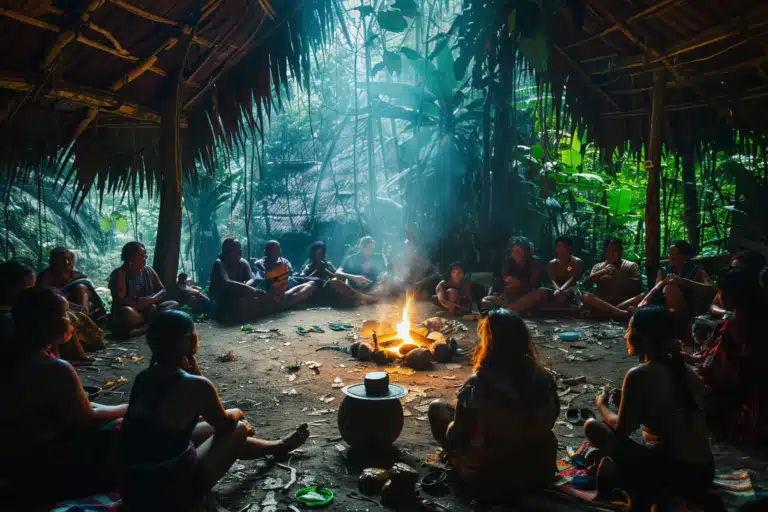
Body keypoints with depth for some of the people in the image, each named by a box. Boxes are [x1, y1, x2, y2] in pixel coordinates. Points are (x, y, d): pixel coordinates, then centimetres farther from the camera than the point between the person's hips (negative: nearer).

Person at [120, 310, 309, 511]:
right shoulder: (195, 386, -24)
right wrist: (236, 413, 18)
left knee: (211, 428, 25)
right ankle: (279, 446, 41)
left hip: (133, 488, 7)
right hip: (170, 494, -7)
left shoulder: (143, 378, -1)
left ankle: (278, 446, 48)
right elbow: (225, 424, -1)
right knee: (239, 429, 9)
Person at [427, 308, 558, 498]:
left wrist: (453, 426, 9)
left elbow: (455, 439, -14)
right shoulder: (545, 379, -14)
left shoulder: (476, 386, -27)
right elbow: (549, 421, 5)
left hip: (487, 480, -4)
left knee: (437, 408, 12)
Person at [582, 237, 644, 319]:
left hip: (625, 302, -1)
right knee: (587, 296, -31)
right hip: (603, 303, 1)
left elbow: (639, 287, -3)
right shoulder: (598, 267, 17)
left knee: (642, 296, -30)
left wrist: (619, 275, -16)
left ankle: (607, 312, -40)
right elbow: (586, 285, 1)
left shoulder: (631, 266, 13)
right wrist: (602, 272, -14)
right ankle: (623, 313, -45)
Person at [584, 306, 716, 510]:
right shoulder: (686, 370, 6)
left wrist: (602, 406, 14)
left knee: (592, 426, 4)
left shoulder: (639, 375, -13)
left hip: (671, 471, -7)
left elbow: (621, 432, -5)